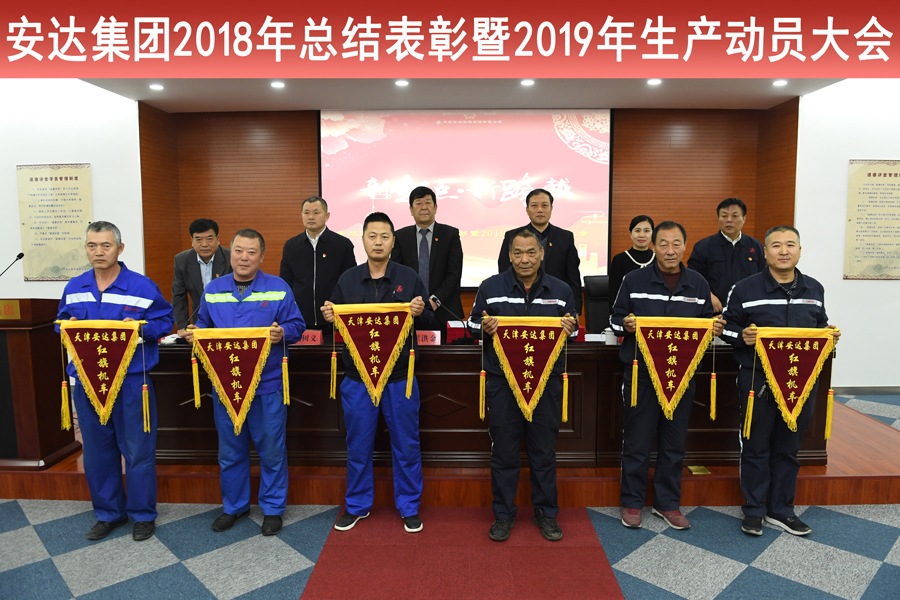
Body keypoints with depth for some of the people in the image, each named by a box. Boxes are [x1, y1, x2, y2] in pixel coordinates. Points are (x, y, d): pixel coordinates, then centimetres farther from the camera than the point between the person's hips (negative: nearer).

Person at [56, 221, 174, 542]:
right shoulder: (74, 288, 8)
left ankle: (143, 514, 21)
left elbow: (165, 320, -1)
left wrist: (141, 328, -19)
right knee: (97, 451, 14)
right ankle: (108, 513, 31)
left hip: (131, 381, -4)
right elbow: (61, 322, 18)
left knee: (138, 450, 3)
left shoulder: (142, 286, -5)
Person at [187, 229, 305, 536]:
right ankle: (233, 506, 34)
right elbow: (204, 326, 14)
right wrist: (195, 335, -7)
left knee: (271, 450, 7)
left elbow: (297, 325, -3)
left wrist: (282, 333, -23)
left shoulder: (278, 288, -1)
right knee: (230, 451, 15)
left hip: (268, 385, -3)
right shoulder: (213, 290, 8)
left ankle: (273, 508, 25)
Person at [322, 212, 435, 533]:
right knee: (358, 446, 12)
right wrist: (330, 318, -13)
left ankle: (409, 507, 26)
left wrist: (421, 312, -20)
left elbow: (430, 320, 1)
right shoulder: (347, 280, 5)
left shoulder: (409, 278, 0)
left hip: (400, 377, -1)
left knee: (406, 445, 9)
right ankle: (357, 505, 31)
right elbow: (334, 319, 10)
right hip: (357, 377, 1)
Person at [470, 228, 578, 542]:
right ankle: (503, 514, 23)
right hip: (502, 382, -1)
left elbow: (572, 328, 15)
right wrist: (484, 327, -14)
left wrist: (570, 328, -8)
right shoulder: (490, 287, 2)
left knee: (544, 450, 11)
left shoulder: (560, 290, 6)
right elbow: (473, 324, 8)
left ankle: (546, 513, 28)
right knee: (503, 451, 7)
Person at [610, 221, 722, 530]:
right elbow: (616, 318, 4)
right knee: (637, 441, 4)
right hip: (641, 373, -3)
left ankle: (668, 503, 28)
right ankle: (632, 502, 21)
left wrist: (714, 329, -6)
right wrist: (625, 325, -17)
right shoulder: (634, 279, -1)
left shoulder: (698, 283, 8)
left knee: (674, 442, 12)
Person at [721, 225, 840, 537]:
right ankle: (754, 510, 20)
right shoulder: (745, 289, -4)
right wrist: (743, 336, -19)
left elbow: (820, 325, 20)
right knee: (756, 446, 6)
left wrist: (830, 335, -1)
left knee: (788, 447, 13)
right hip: (758, 379, -3)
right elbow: (727, 327, 1)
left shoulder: (814, 289, 9)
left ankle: (781, 510, 27)